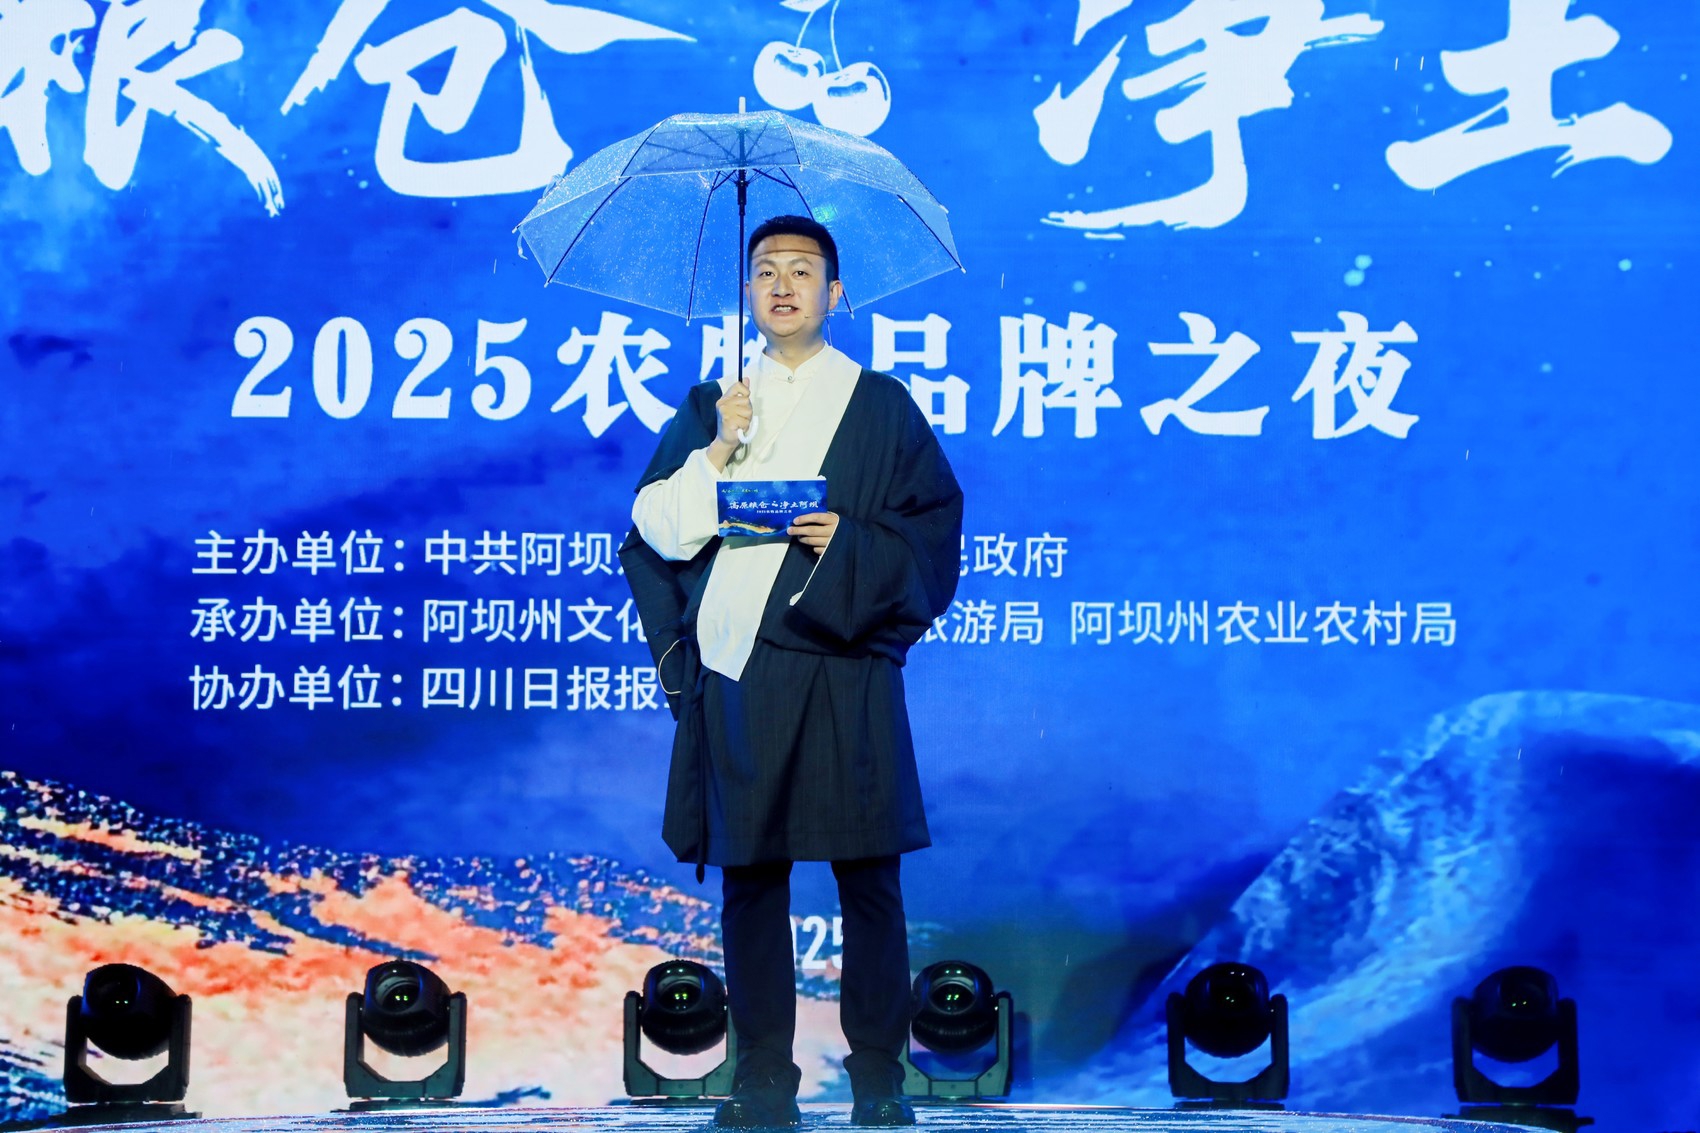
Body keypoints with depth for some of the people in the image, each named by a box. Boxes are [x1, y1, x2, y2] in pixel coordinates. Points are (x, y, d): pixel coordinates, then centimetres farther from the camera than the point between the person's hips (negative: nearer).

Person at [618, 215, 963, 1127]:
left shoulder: (880, 407, 9)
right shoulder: (709, 408, 14)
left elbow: (935, 528, 4)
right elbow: (654, 532, 7)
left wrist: (850, 543, -11)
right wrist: (716, 454, -5)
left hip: (842, 671, -2)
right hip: (734, 675, 2)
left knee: (866, 874, -2)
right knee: (749, 873, 3)